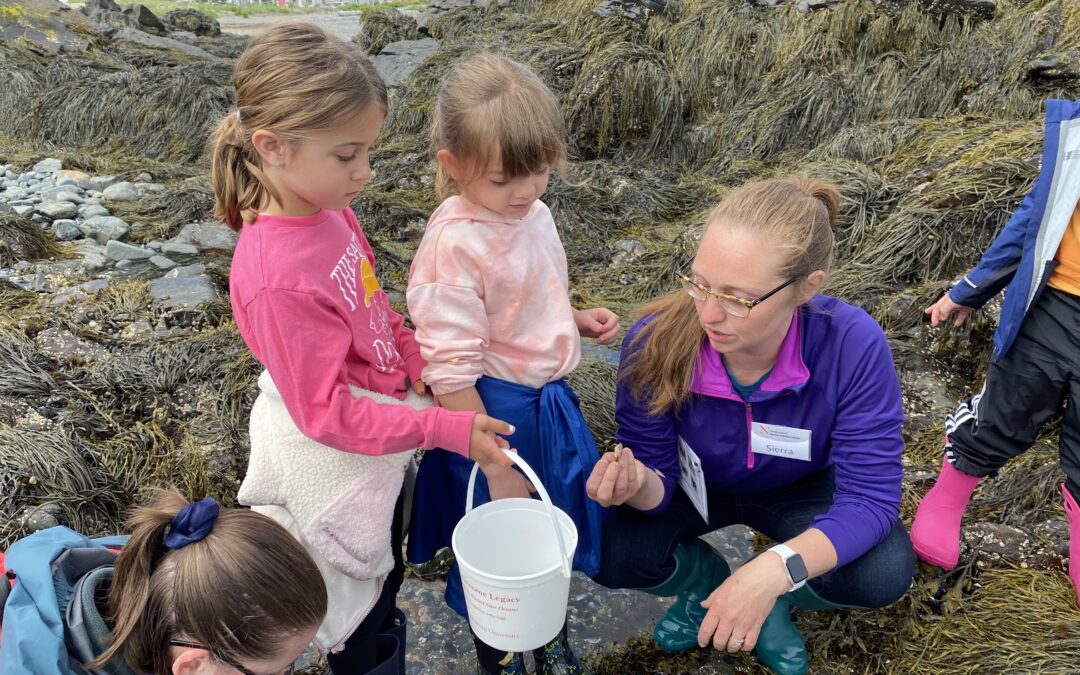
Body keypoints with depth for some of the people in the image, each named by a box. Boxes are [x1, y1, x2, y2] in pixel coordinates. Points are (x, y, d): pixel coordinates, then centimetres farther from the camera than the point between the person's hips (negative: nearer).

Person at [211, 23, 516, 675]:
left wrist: (420, 365, -6)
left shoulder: (333, 211, -9)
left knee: (388, 571, 32)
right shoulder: (275, 277, -34)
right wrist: (445, 429, -28)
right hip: (336, 461, -8)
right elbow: (327, 412, -28)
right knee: (359, 598, 20)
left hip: (383, 439, 8)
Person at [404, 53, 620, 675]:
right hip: (494, 412, -7)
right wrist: (496, 469, -19)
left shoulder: (535, 214, -2)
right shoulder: (453, 246, -26)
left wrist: (578, 318, -2)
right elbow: (450, 372, -24)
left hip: (552, 399, 7)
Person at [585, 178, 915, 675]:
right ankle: (709, 581, 11)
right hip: (696, 483, 1)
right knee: (611, 554, -24)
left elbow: (870, 497, -29)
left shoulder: (852, 345, -34)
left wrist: (774, 570, -45)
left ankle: (775, 600, 8)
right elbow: (657, 477, -19)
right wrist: (639, 483, -45)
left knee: (884, 573, -26)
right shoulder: (657, 340, -32)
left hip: (798, 488, 0)